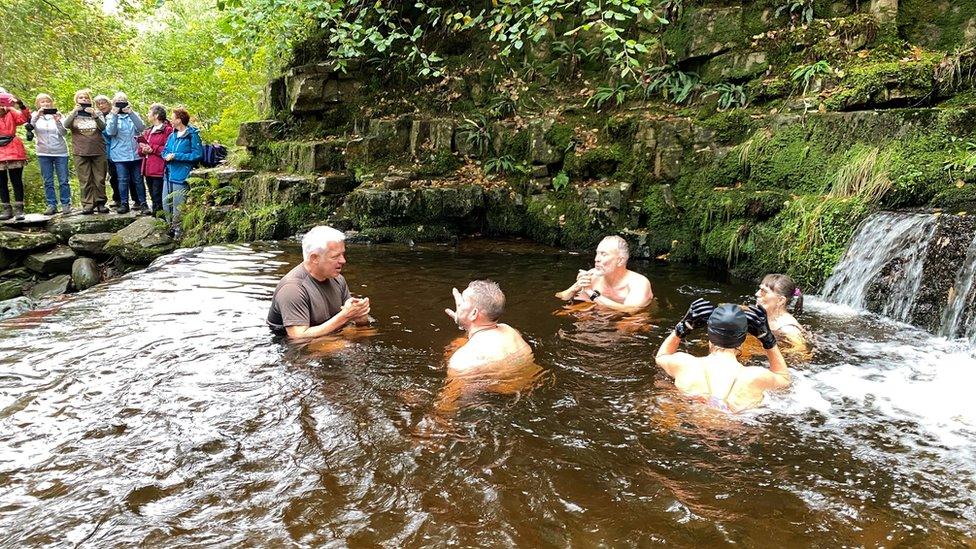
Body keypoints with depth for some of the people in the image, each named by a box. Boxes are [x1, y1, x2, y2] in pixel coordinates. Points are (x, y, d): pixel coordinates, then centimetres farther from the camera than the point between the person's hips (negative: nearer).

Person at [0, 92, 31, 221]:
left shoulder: (11, 113, 3)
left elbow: (24, 118, -10)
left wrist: (21, 105, -23)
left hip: (14, 151, -2)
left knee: (16, 181, 0)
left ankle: (19, 209, 3)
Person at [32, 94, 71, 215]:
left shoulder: (57, 115, 3)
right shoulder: (35, 116, 6)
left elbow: (64, 133, -6)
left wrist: (58, 121, -23)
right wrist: (37, 116, -27)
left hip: (60, 152, -1)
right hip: (44, 153, 1)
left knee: (63, 181, -2)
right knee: (48, 181, 3)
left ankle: (66, 204, 4)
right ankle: (51, 205, 7)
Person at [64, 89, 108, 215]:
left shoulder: (97, 112, 11)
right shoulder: (73, 114, 12)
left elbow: (102, 127, -5)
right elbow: (66, 125, -8)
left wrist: (94, 115, -20)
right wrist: (74, 112, -18)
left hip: (98, 151, 0)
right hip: (80, 152, 0)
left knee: (99, 179, 1)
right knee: (85, 180, -3)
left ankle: (100, 203, 9)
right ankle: (88, 205, 0)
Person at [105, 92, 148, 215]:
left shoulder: (134, 115, 9)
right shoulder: (111, 117, 7)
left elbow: (141, 128, -8)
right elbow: (110, 132, -9)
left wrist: (131, 113, -16)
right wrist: (114, 115, -16)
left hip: (135, 154, 1)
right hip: (120, 155, -1)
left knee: (138, 180, 3)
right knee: (123, 180, 0)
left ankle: (142, 203, 9)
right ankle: (124, 204, 7)